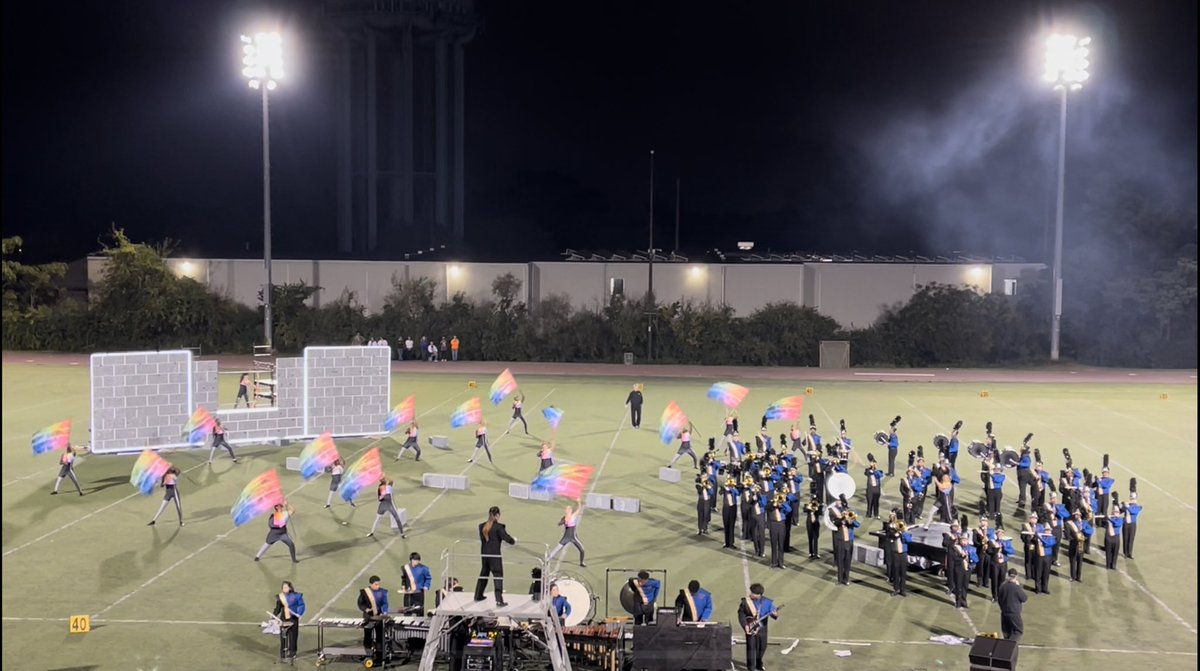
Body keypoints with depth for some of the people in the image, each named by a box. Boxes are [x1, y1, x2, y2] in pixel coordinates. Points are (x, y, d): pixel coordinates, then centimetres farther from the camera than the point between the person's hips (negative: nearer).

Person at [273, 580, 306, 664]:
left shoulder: (296, 596, -4)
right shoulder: (280, 597, 2)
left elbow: (301, 605, -1)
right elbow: (278, 609, 7)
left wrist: (299, 613, -16)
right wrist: (274, 616, -7)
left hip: (293, 619, -2)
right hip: (283, 620, 2)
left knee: (293, 637, 0)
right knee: (284, 637, 3)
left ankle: (292, 654, 10)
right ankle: (283, 655, 12)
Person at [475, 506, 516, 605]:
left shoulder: (482, 526, 3)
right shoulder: (498, 527, -15)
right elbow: (507, 539, -16)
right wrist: (514, 541, 5)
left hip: (484, 555, 6)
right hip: (495, 556, -6)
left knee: (483, 574, 22)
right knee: (498, 576, -1)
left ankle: (478, 596, 33)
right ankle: (499, 601, -5)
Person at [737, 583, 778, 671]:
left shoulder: (767, 602, -7)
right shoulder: (745, 601, -8)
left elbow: (773, 613, -9)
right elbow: (741, 614, -3)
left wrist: (775, 615, -33)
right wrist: (745, 625, -14)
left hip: (762, 628, 2)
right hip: (750, 629, -2)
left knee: (762, 647, 13)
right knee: (751, 647, -5)